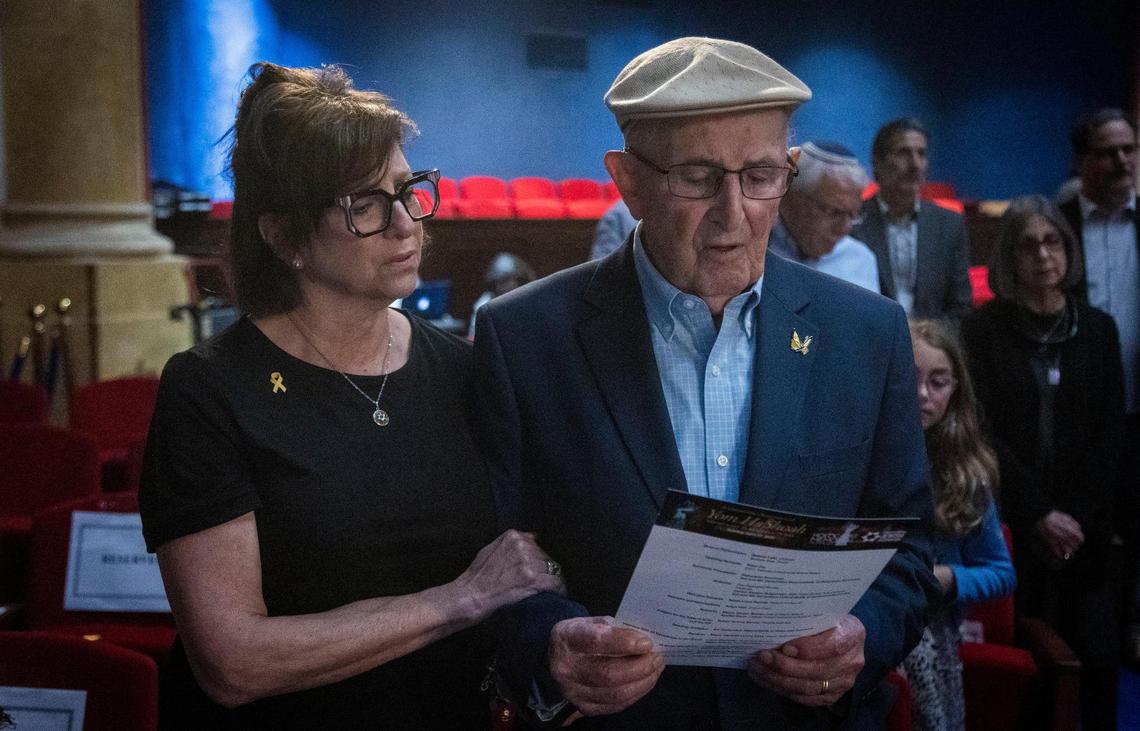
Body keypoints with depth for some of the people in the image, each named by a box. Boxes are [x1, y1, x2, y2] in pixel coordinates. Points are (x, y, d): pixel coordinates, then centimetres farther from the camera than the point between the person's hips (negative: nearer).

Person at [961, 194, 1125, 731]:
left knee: (1093, 655, 0)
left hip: (1084, 527, 2)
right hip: (1010, 524, -2)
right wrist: (1039, 515, -9)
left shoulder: (1097, 329, 8)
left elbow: (1111, 433, 5)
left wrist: (1075, 515, -5)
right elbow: (984, 433, -5)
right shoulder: (982, 331, -1)